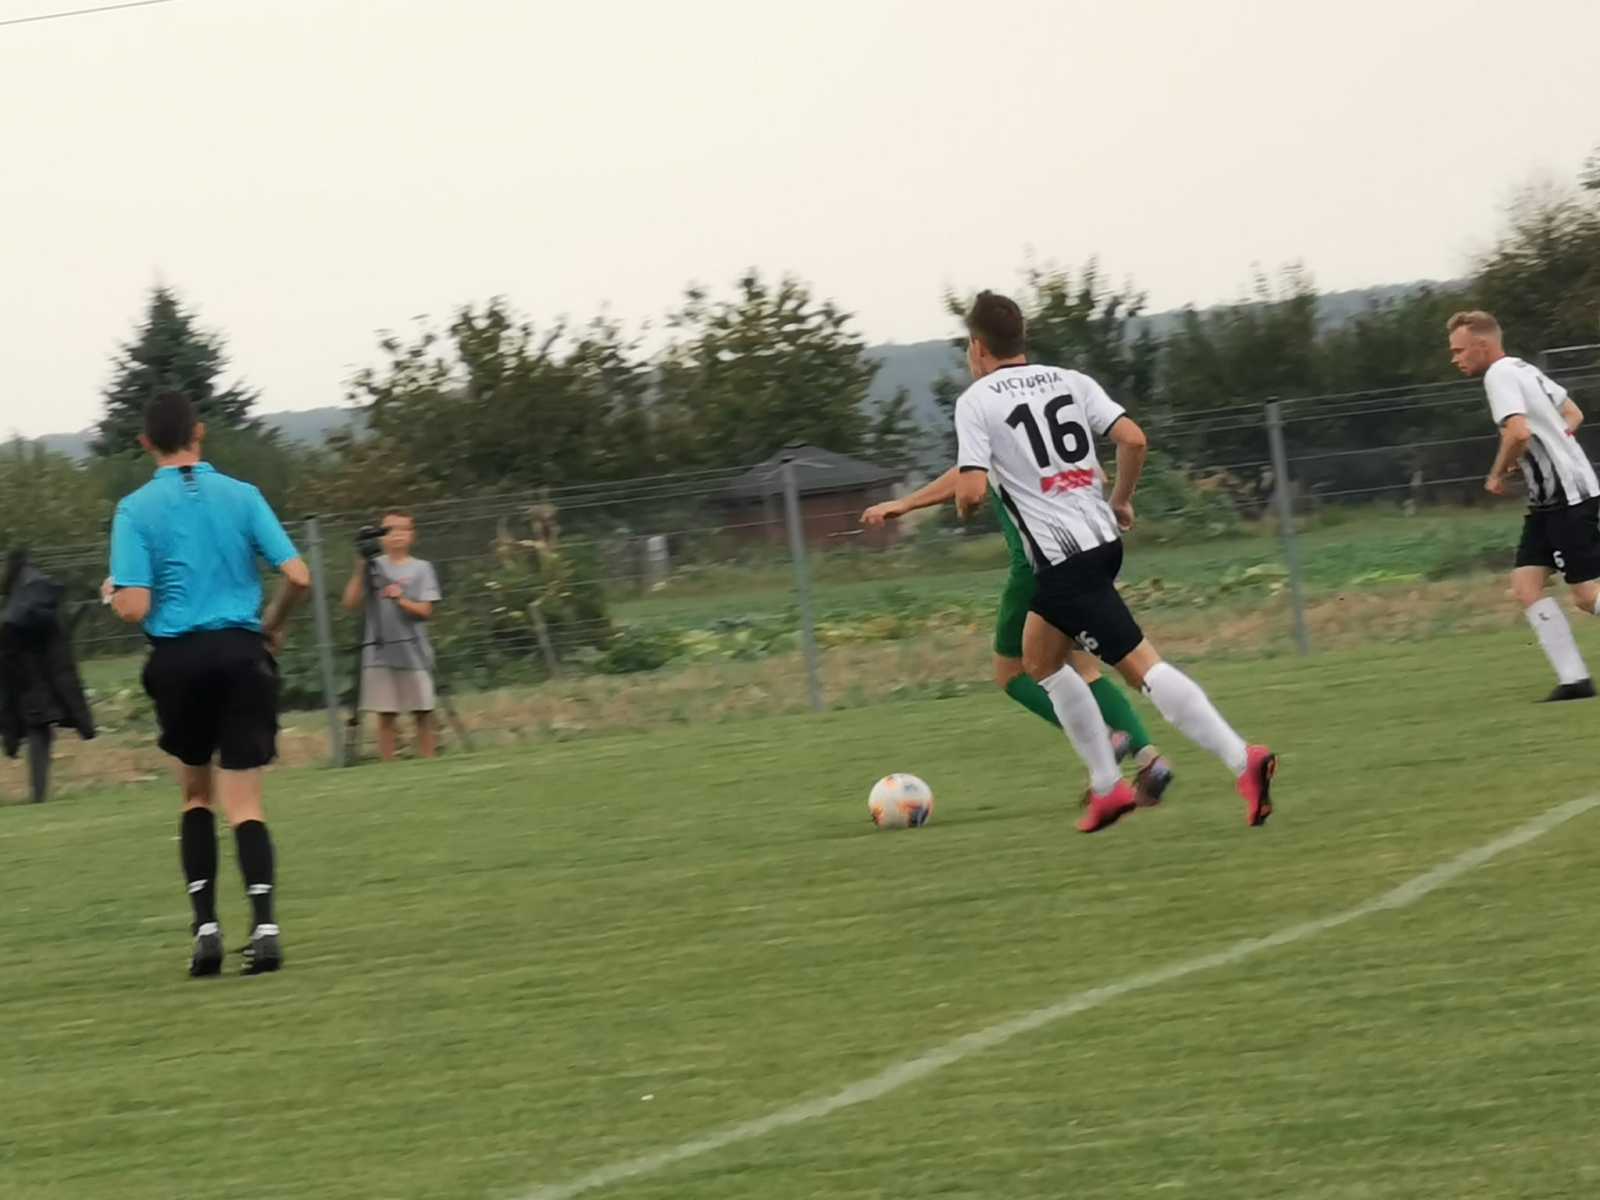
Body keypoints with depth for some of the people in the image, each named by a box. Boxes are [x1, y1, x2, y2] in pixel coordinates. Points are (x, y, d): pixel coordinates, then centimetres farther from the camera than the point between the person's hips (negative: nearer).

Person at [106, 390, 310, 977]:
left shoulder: (136, 509, -2)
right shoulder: (240, 495, 3)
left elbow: (133, 607, -10)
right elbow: (297, 577, -2)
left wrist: (113, 592, 13)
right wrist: (272, 625, 17)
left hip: (178, 659, 0)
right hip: (242, 653, 0)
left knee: (197, 794, 18)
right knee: (244, 803, 1)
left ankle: (205, 924, 8)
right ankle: (264, 923, -16)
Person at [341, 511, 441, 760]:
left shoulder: (421, 568, 5)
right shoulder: (373, 568, 7)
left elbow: (425, 611, -3)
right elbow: (351, 604, -1)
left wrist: (401, 600, -20)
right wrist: (360, 571, -10)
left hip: (414, 652, 0)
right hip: (380, 654, 0)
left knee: (423, 713, 2)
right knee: (386, 715, 0)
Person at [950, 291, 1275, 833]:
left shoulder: (976, 401, -3)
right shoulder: (1069, 381, 13)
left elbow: (972, 490, -13)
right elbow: (1132, 438, 2)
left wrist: (963, 505, 10)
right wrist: (1122, 501, 17)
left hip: (1061, 555, -8)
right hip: (1102, 536, 8)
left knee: (1141, 665, -10)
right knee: (1040, 662, 21)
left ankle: (1242, 760, -22)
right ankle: (1106, 786, 19)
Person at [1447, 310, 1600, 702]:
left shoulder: (1500, 375, -13)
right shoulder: (1525, 370, 17)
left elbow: (1519, 432, -27)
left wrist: (1498, 475, -10)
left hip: (1568, 495, -10)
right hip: (1548, 499, 10)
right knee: (1526, 586, 2)